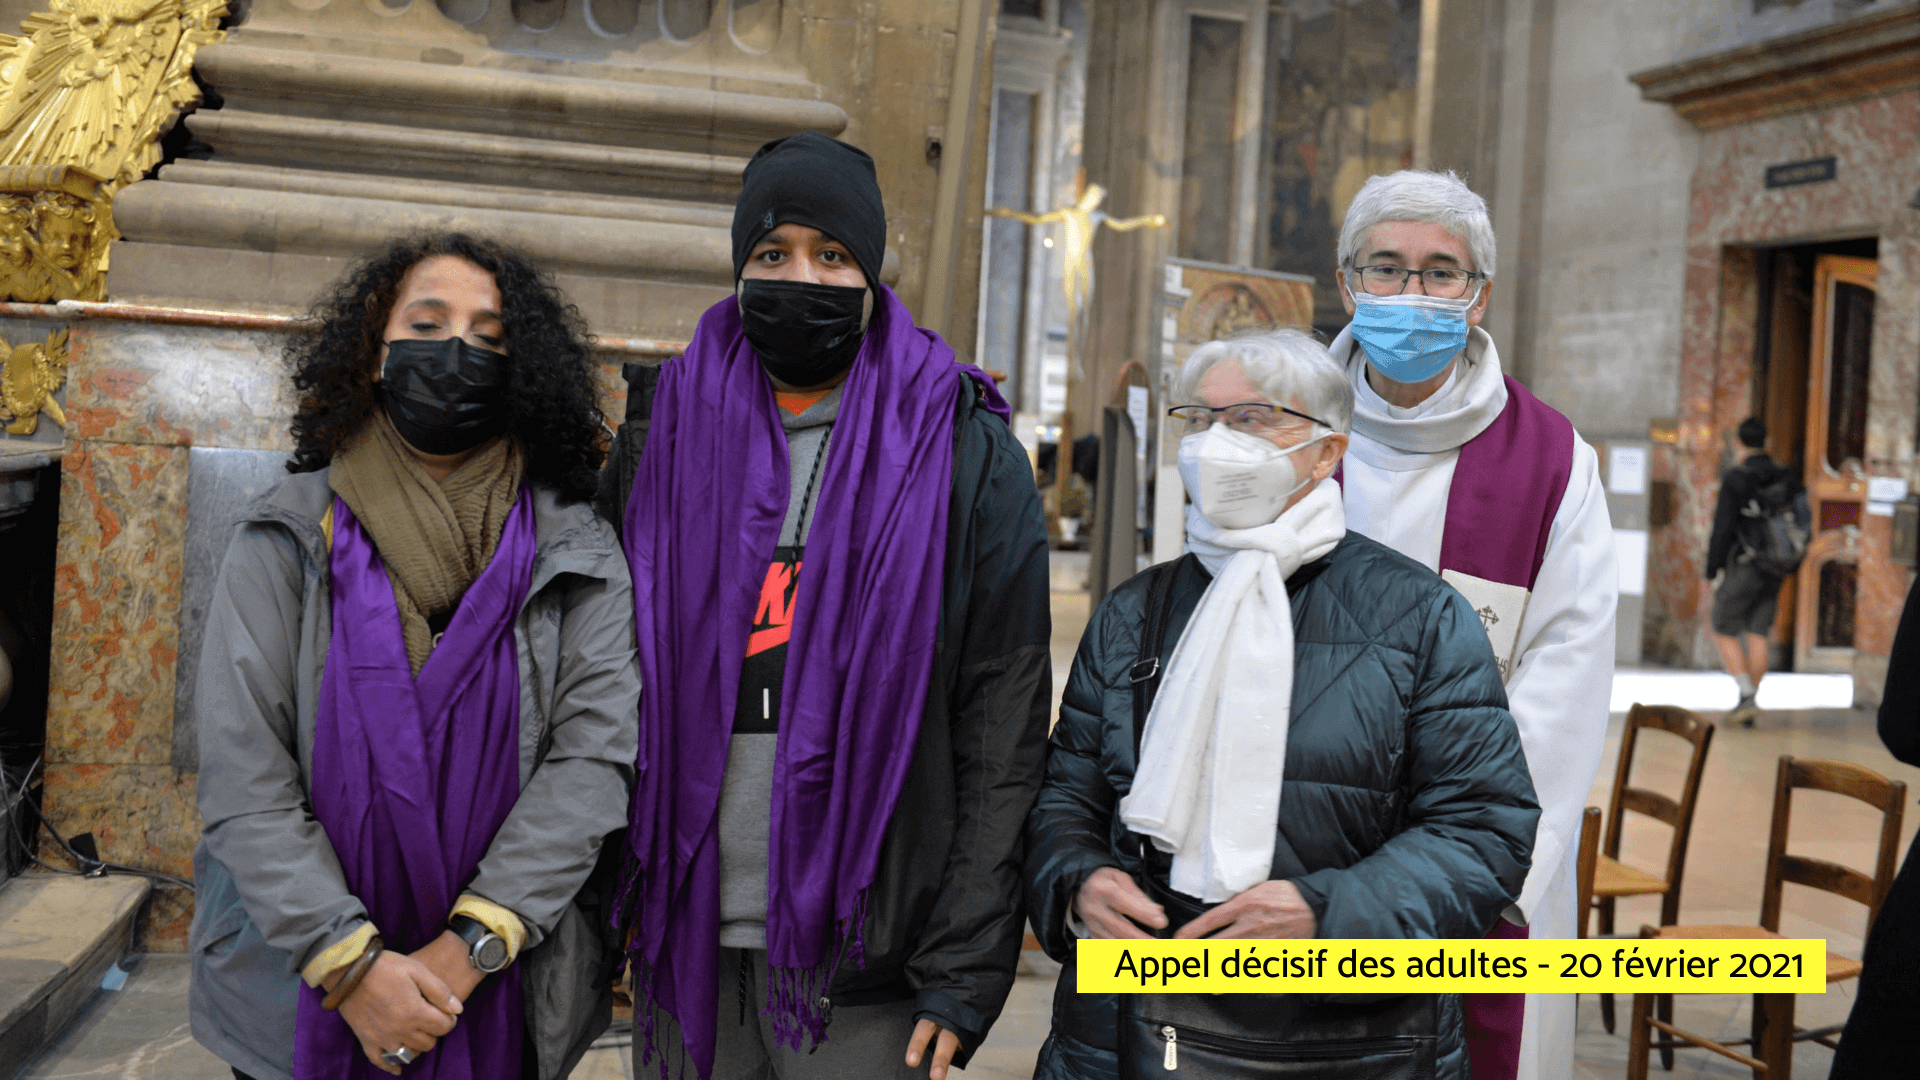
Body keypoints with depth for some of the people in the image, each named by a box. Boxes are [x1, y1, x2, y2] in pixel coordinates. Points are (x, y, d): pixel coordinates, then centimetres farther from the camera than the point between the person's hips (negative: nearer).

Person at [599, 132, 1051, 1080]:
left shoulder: (965, 454, -1)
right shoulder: (663, 433, 7)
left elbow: (1004, 734, -4)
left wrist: (964, 967, -9)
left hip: (865, 964, -2)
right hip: (687, 942, 3)